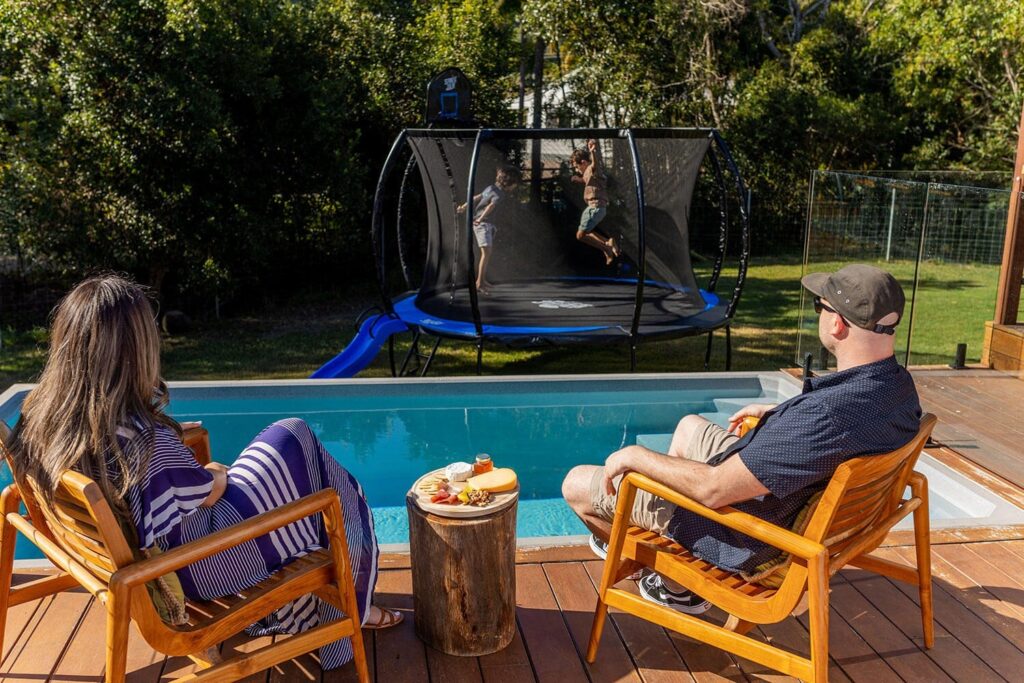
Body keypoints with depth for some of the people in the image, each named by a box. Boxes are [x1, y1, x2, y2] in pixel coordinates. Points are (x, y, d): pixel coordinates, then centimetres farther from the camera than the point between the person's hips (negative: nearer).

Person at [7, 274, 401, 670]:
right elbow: (209, 492, -14)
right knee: (294, 444, 5)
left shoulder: (40, 416, -10)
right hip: (190, 567, -8)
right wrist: (217, 474, 5)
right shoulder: (145, 439, -35)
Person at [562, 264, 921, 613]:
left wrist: (637, 455, -19)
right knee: (689, 425, 32)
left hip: (743, 538, -9)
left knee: (576, 484, 3)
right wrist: (778, 414, 21)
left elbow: (714, 489, -34)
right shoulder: (900, 385, -11)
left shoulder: (828, 416, -40)